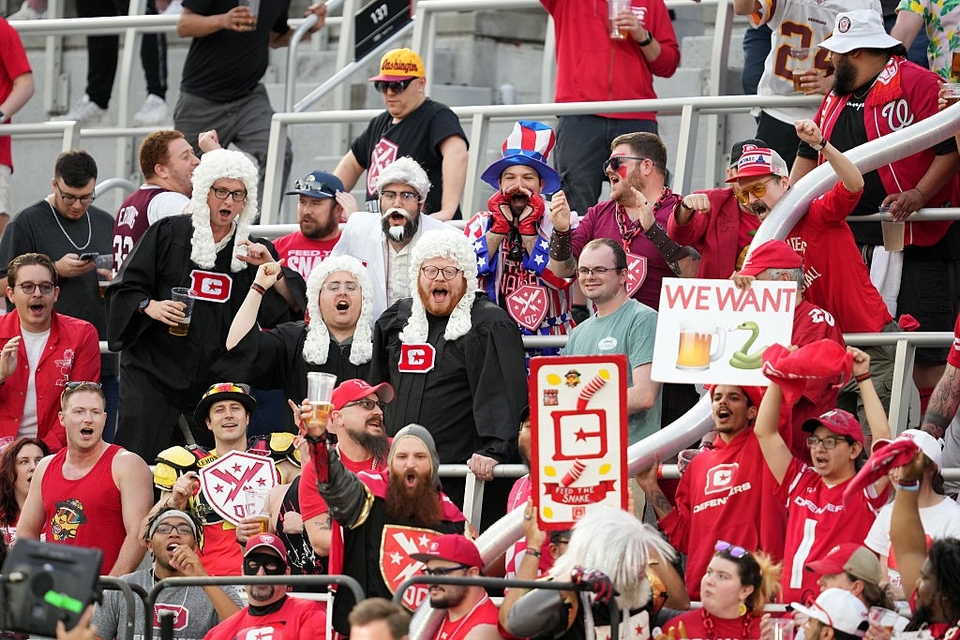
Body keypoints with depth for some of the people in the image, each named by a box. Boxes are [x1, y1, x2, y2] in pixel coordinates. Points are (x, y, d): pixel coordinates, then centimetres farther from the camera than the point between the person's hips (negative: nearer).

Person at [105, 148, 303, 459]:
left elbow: (293, 306, 4)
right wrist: (149, 306, -17)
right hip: (155, 372, -3)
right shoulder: (168, 234, 3)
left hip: (218, 381, 3)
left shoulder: (253, 250, 11)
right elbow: (124, 289, 3)